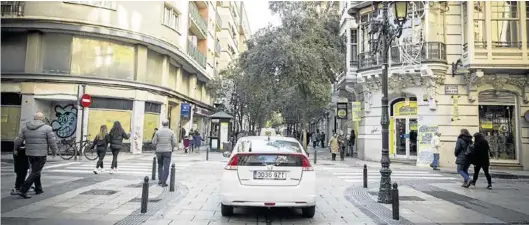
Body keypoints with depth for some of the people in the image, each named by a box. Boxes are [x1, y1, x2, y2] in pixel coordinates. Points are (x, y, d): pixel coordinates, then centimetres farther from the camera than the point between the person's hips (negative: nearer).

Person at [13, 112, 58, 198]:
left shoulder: (26, 128, 7)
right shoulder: (47, 128, -8)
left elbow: (18, 140, 10)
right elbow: (52, 142, -9)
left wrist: (15, 149, 26)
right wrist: (54, 151, 5)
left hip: (29, 154, 6)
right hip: (41, 154, -6)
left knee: (36, 171, 19)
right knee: (35, 172, 0)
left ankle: (38, 189, 28)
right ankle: (23, 190, -7)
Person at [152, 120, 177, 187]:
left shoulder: (158, 132, -1)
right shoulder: (171, 132, -4)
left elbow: (154, 142, -1)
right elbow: (175, 143, -6)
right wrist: (172, 148, 13)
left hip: (159, 151, 2)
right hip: (167, 151, -2)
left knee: (160, 166, 20)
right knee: (166, 167, 1)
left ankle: (160, 180, 15)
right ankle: (164, 182, -3)